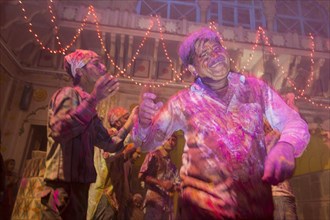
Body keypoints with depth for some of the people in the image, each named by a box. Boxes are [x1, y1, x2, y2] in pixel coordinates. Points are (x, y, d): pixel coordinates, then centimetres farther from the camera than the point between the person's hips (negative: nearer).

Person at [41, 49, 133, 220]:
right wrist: (94, 99, -31)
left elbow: (110, 145, 17)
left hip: (79, 185, 9)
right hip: (63, 186, -9)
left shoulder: (89, 109, 17)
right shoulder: (68, 94, -8)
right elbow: (58, 131, -28)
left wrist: (131, 121, 11)